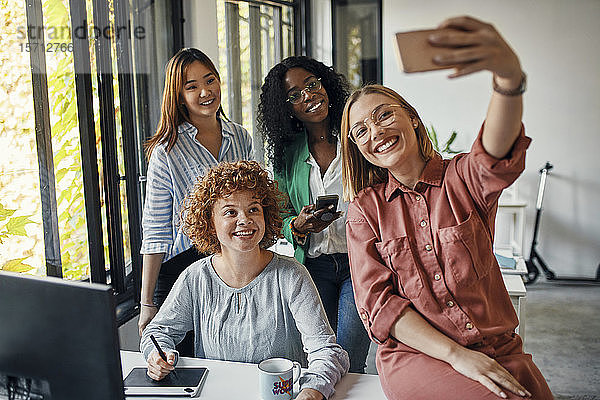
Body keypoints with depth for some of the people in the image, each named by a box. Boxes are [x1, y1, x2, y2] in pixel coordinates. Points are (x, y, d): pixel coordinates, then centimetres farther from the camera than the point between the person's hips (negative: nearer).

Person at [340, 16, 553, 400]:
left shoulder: (464, 177, 1)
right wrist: (456, 355, -16)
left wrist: (509, 76, -46)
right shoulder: (365, 209, 3)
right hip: (414, 353, -2)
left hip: (498, 350, 2)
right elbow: (377, 303, -4)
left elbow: (496, 154, -25)